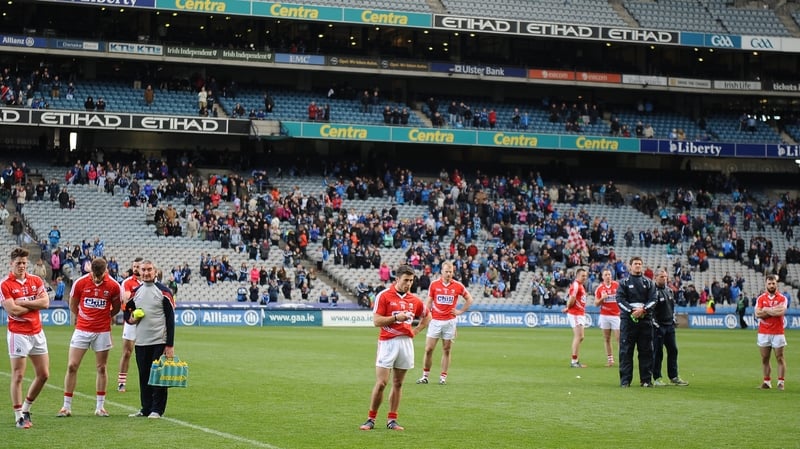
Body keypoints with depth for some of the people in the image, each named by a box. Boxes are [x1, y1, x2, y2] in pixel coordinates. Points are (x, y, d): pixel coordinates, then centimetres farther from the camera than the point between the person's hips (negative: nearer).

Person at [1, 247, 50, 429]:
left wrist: (23, 303, -12)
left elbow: (46, 302, -4)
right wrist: (34, 304, -5)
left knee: (43, 374, 8)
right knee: (18, 376, -5)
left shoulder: (36, 281, 8)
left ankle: (26, 407, 26)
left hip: (37, 333, 6)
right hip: (18, 334, -5)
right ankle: (19, 416, 1)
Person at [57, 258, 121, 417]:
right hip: (82, 330, 0)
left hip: (102, 331, 0)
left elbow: (116, 308, 10)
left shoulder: (113, 286, -6)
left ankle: (100, 407, 14)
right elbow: (73, 305, 8)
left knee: (101, 368, 5)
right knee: (72, 366, -3)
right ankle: (67, 406, 3)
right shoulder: (80, 283, -7)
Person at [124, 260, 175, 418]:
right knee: (144, 376, 7)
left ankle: (157, 410, 2)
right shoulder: (135, 291, 12)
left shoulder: (163, 291, -4)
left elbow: (170, 318, -7)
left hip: (159, 342, -5)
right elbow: (127, 312, 24)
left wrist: (170, 345, -12)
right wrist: (131, 319, -2)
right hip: (141, 342, 5)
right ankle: (146, 408, 15)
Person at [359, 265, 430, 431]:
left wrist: (416, 330, 11)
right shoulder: (384, 296, -4)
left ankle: (392, 420, 12)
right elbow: (376, 321, -9)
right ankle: (371, 419, 2)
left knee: (398, 383, 7)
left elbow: (427, 316, 25)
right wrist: (396, 318, -19)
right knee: (381, 383, -8)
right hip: (387, 342, -4)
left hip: (406, 342, 4)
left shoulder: (414, 300, 9)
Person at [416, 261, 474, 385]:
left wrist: (461, 311, 3)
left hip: (450, 321, 0)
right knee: (428, 349, -3)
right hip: (435, 320, 0)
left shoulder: (458, 286, 0)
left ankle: (443, 377, 10)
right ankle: (425, 376, 7)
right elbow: (429, 302, 7)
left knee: (446, 350, 3)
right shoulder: (434, 284, 1)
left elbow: (469, 299, 12)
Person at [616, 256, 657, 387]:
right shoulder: (624, 282, 7)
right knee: (626, 350, -2)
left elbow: (653, 299, 4)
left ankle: (646, 379, 8)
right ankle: (625, 380, 1)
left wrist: (643, 310, -13)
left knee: (646, 350, 2)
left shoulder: (648, 282, 13)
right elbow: (620, 299, -3)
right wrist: (631, 311, -15)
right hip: (628, 319, -2)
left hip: (645, 319, 2)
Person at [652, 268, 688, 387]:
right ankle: (656, 378, 2)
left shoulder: (669, 290, 13)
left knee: (673, 350, 8)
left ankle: (674, 377, 15)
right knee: (657, 352, -3)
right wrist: (655, 324, -16)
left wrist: (673, 319, 14)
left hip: (670, 325, 7)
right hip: (658, 326, -7)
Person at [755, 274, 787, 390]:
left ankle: (781, 382, 1)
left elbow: (781, 311, -17)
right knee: (764, 359, 5)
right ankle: (767, 381, 11)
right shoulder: (761, 298, 6)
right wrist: (774, 311, -10)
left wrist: (766, 310, -8)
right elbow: (757, 314, -7)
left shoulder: (782, 298, 0)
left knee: (780, 358, -1)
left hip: (778, 333, -2)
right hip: (763, 333, 2)